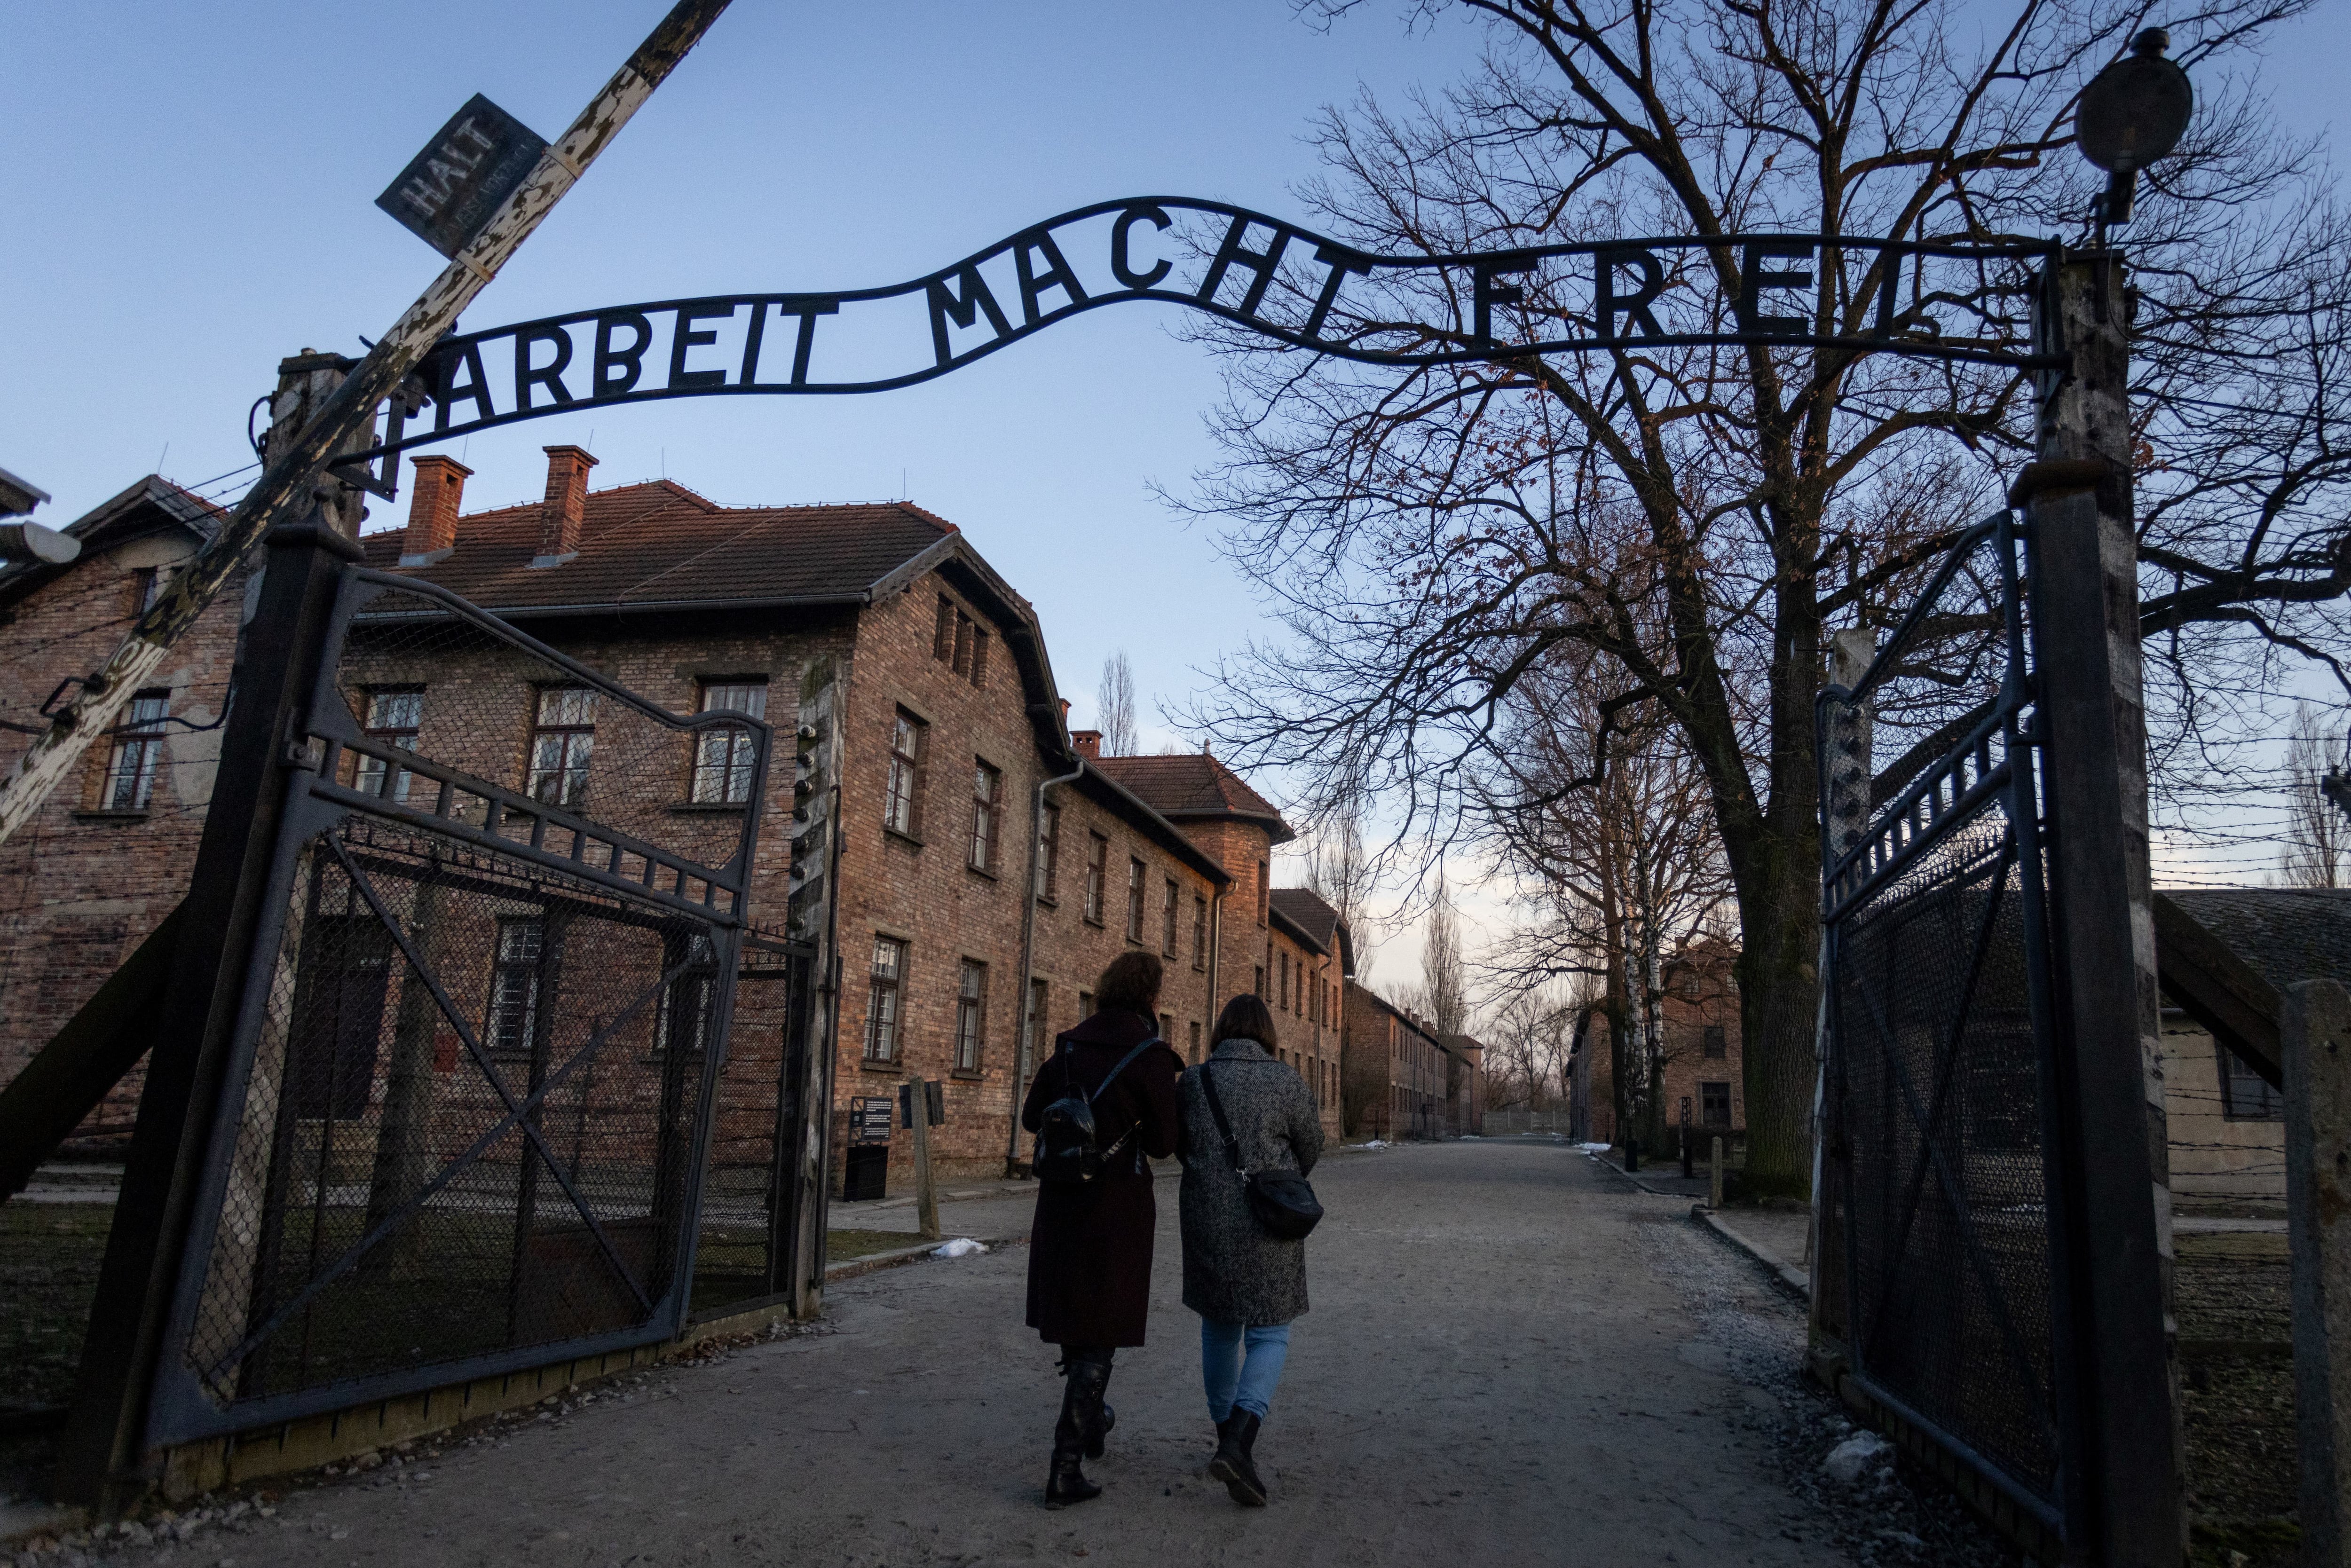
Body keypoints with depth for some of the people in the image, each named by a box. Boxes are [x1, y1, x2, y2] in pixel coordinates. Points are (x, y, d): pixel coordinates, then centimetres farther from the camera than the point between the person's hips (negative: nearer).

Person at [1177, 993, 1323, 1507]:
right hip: (1269, 1226, -3)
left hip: (1207, 1220, 3)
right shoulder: (1285, 1081, -8)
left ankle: (1228, 1436, 32)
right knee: (1269, 1335, 5)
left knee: (1220, 1328, 20)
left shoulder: (1194, 1080, -3)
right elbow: (1311, 1147, 3)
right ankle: (1238, 1446, -13)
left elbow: (1181, 1146, 9)